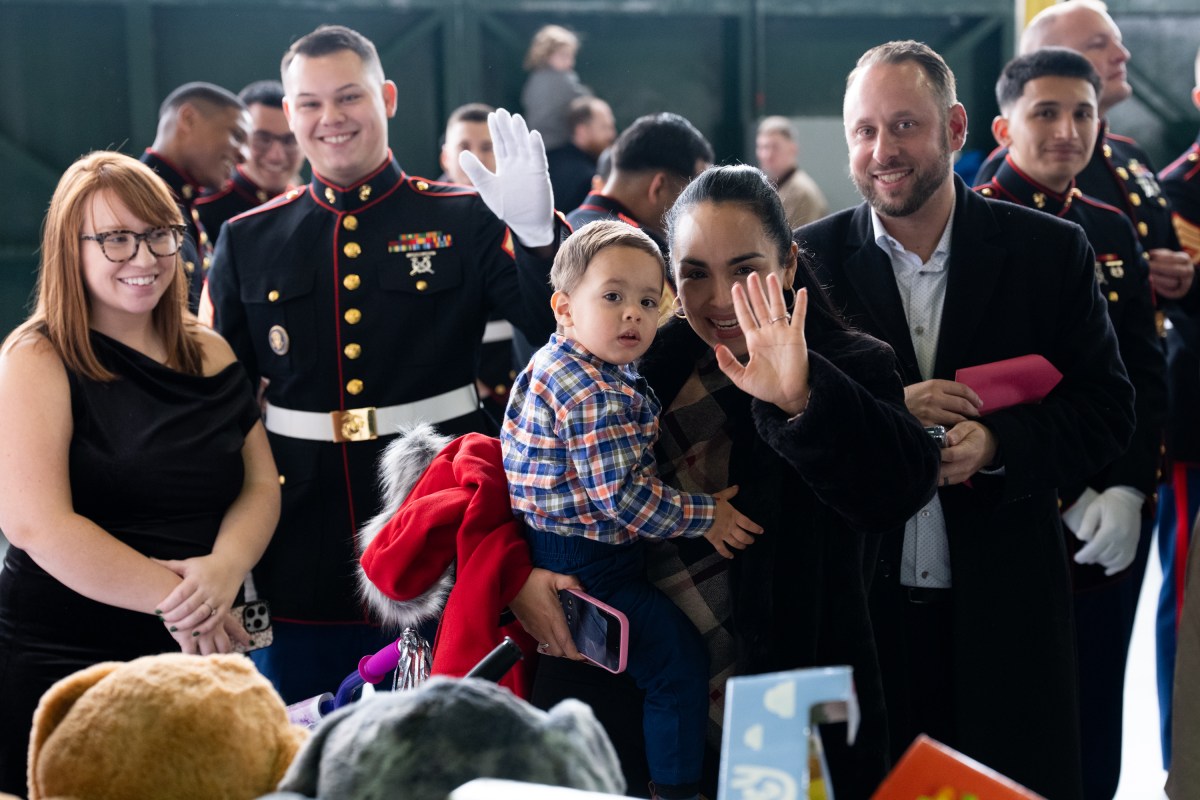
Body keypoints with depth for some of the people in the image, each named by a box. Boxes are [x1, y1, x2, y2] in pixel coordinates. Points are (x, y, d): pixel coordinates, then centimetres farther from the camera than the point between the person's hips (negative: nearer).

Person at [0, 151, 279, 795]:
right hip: (63, 664, -5)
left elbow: (261, 486, 6)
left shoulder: (210, 355, 9)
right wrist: (171, 596, -17)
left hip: (205, 654, 5)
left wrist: (224, 569, -15)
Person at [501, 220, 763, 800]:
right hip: (585, 564, -11)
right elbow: (621, 495, -26)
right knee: (680, 661, -4)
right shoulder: (594, 394, -25)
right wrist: (705, 516, -14)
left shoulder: (560, 366, 8)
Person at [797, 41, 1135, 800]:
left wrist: (998, 444, -16)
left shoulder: (1049, 252, 0)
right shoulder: (809, 259, 1)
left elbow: (1109, 410, 1)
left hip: (1006, 603, 0)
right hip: (856, 602, 0)